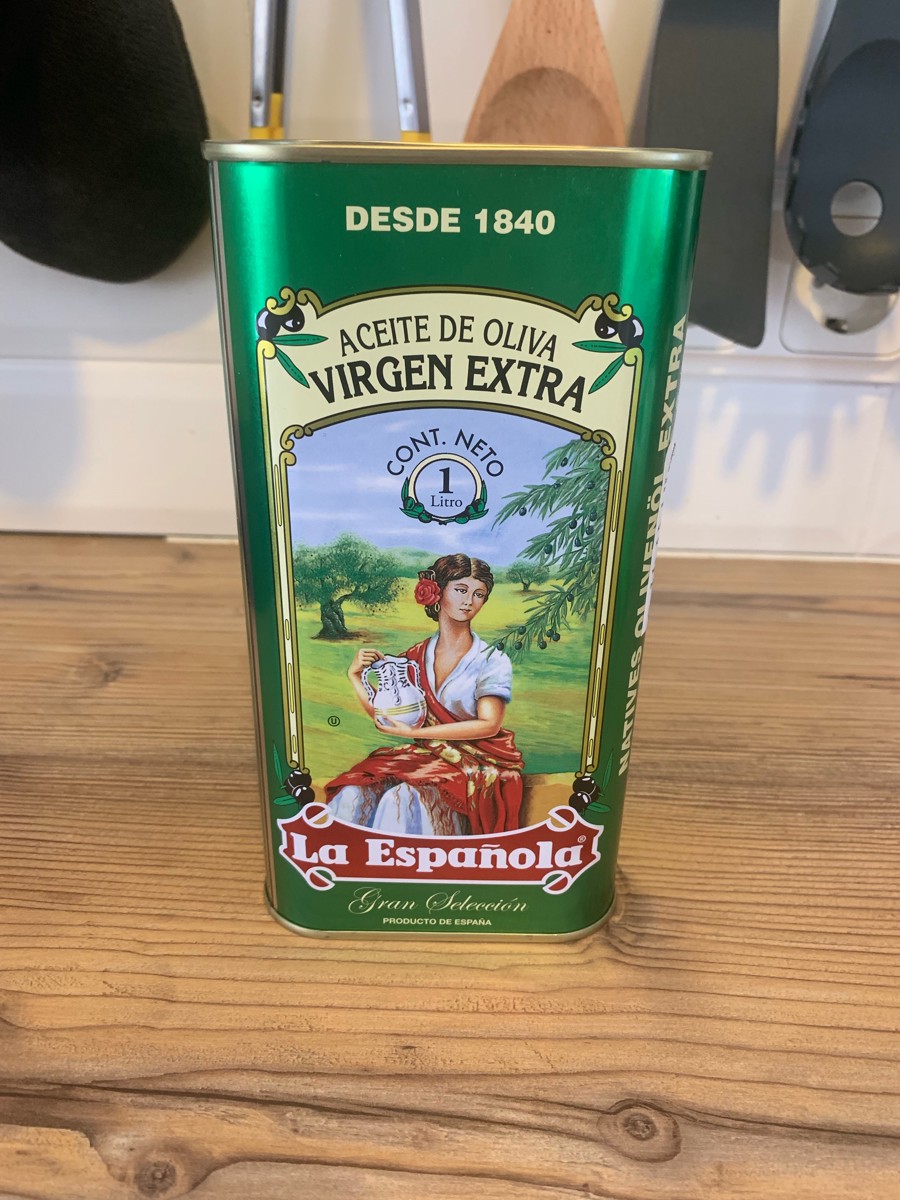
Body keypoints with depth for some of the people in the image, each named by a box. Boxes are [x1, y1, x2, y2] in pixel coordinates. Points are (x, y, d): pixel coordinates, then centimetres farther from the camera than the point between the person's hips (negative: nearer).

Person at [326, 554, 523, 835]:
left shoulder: (492, 661, -4)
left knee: (404, 799, -30)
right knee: (354, 793, -20)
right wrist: (356, 677, -6)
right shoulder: (417, 657, 6)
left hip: (475, 764, -4)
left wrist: (415, 732, -16)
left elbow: (489, 725, -14)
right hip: (423, 755, 4)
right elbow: (388, 719, 9)